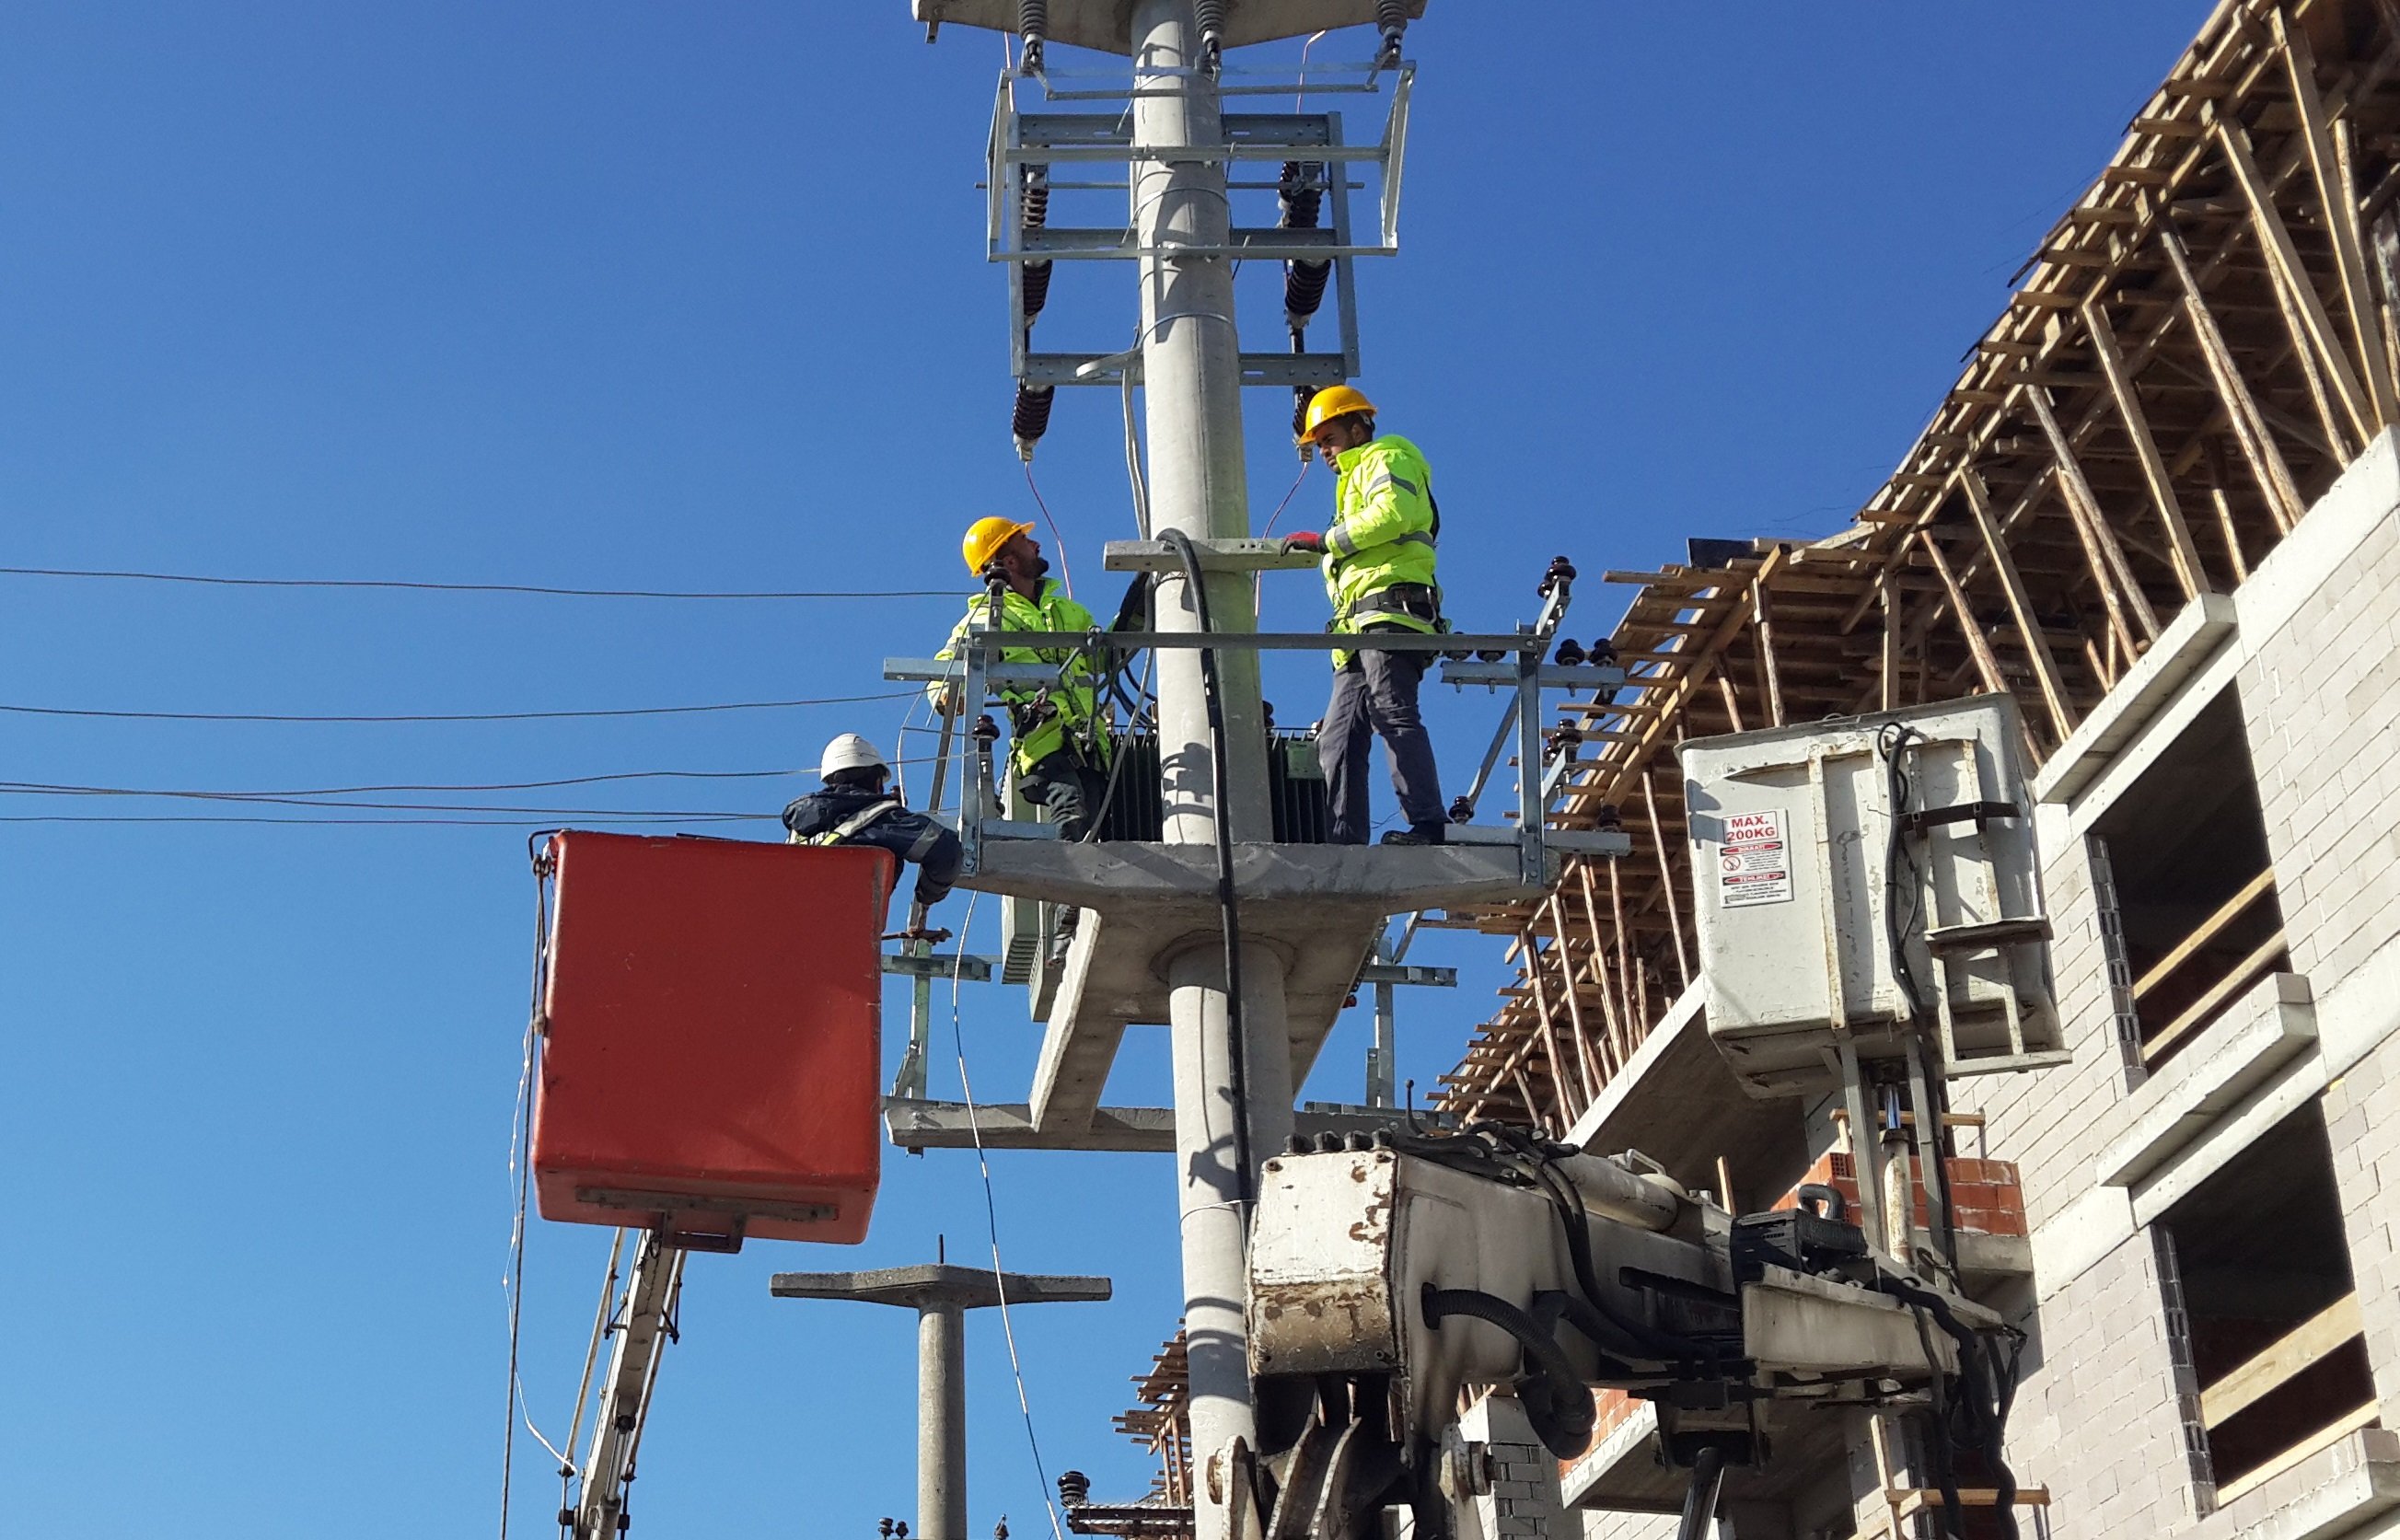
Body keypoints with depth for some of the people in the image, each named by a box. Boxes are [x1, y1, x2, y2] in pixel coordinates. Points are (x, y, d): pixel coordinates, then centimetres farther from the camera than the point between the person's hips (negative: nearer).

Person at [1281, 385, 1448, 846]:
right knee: (1337, 739, 0)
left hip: (1388, 605, -10)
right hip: (1362, 626, 10)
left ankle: (1427, 824, -30)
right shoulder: (1356, 479, 38)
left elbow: (1390, 514, -13)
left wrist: (1326, 541, -10)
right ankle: (1343, 839, -7)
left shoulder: (1388, 458, 9)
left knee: (1392, 714, -22)